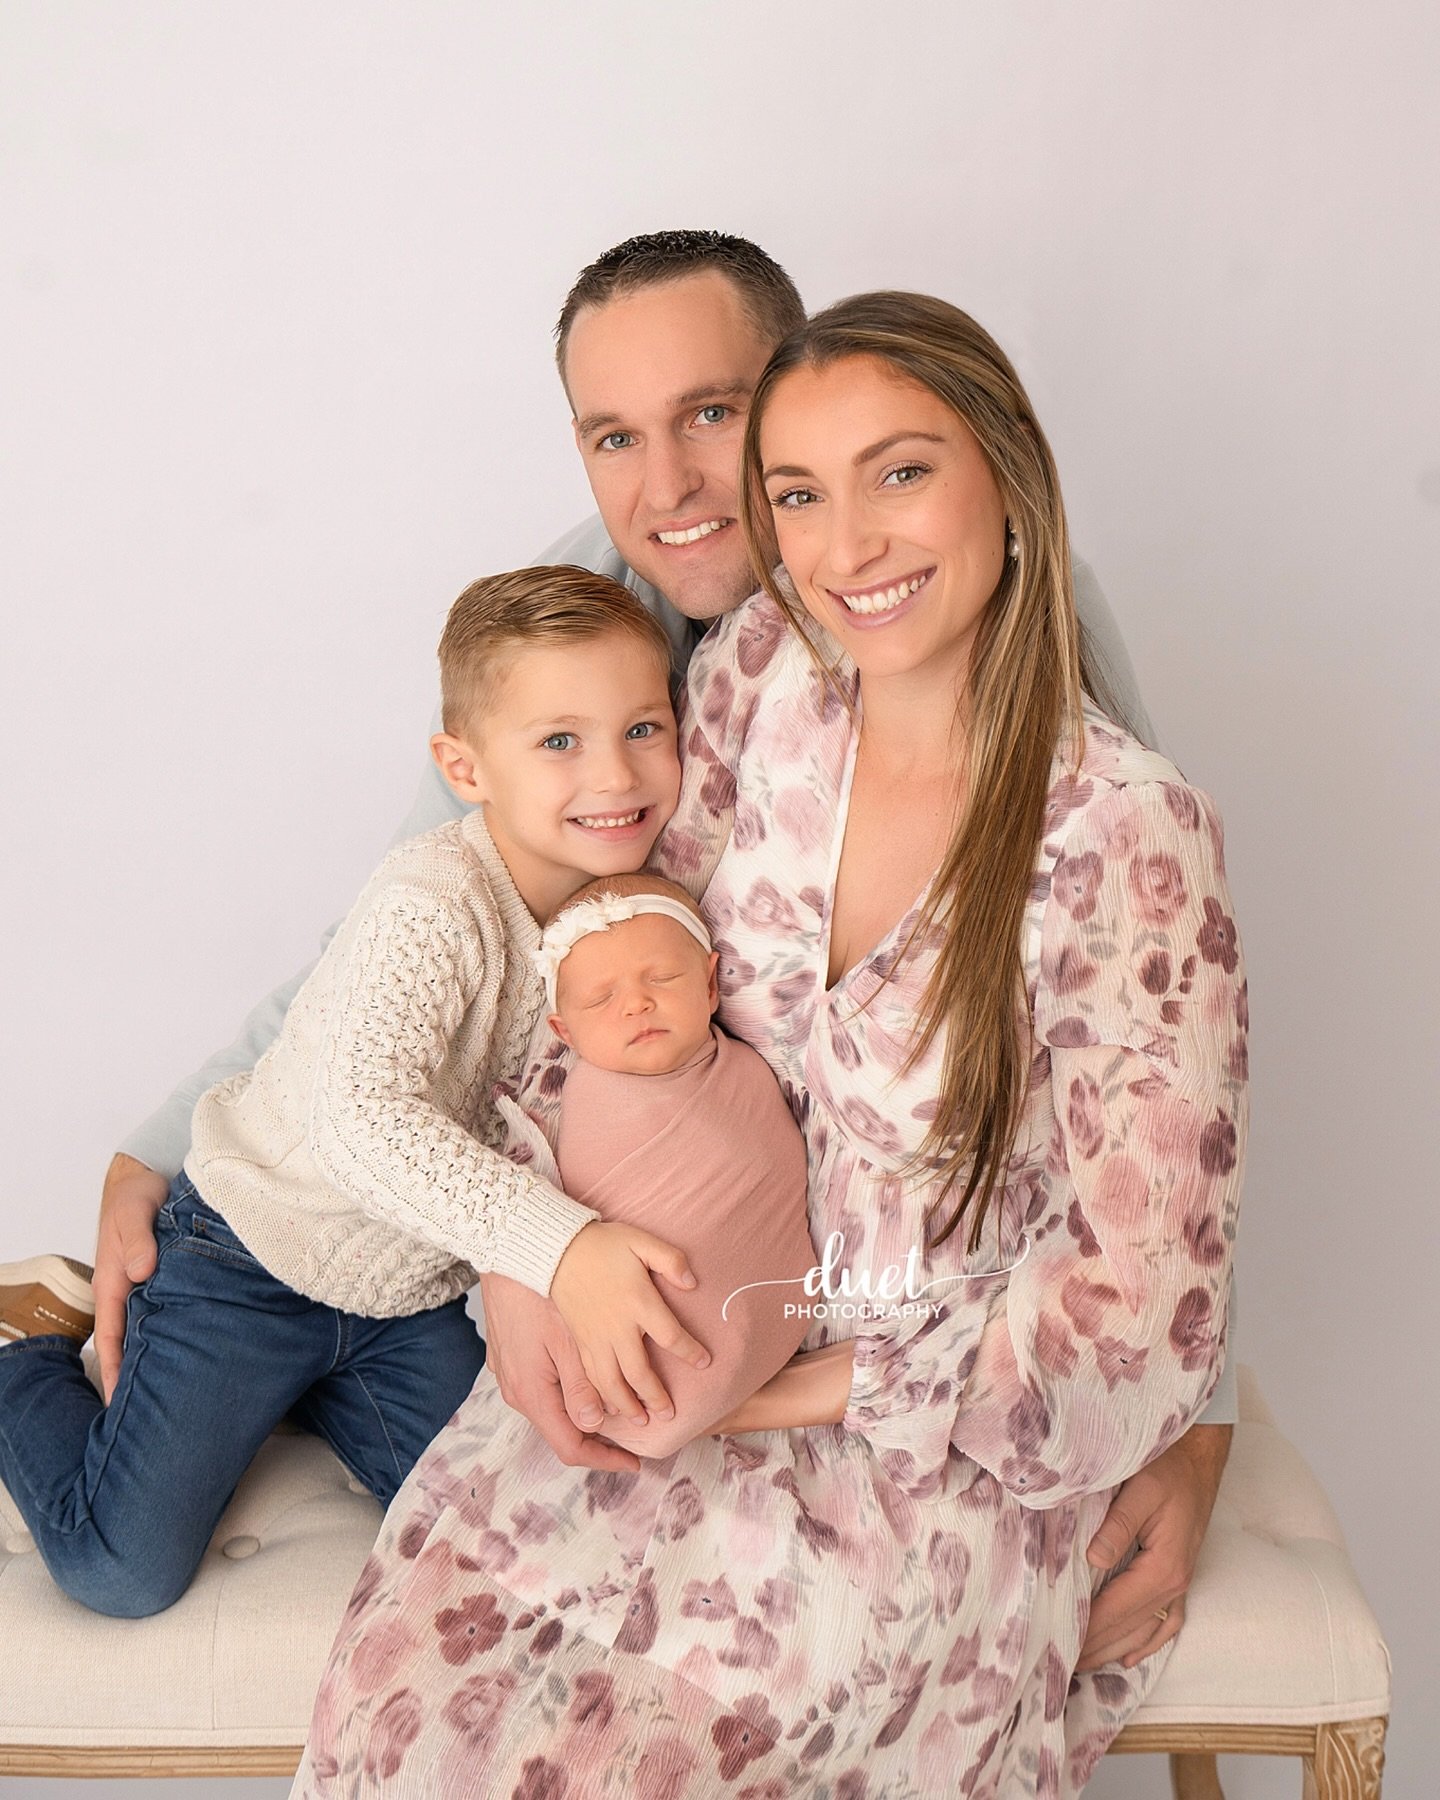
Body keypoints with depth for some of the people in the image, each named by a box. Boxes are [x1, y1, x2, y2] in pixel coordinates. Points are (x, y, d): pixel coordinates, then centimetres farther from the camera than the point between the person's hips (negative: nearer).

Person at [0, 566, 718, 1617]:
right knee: (122, 1572, -5)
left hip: (409, 1290, 6)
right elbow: (364, 1115, -46)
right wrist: (561, 1244, -55)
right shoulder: (437, 900, -31)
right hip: (258, 1247, -6)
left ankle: (298, 1384, 27)